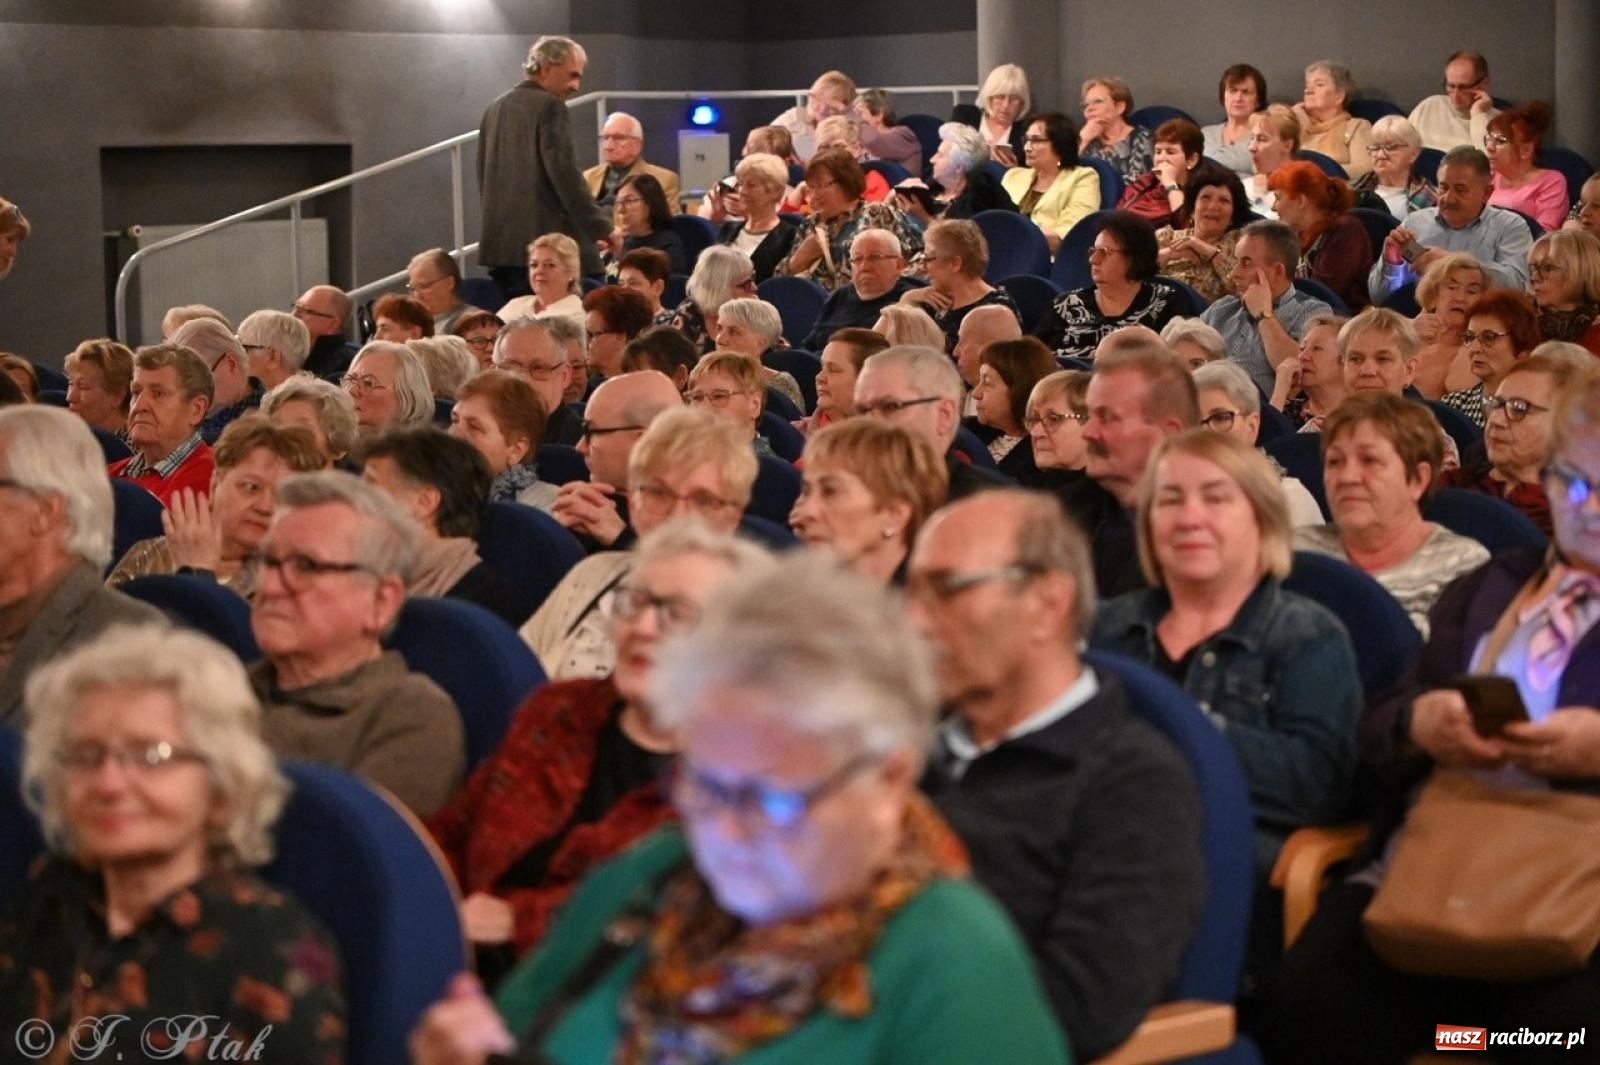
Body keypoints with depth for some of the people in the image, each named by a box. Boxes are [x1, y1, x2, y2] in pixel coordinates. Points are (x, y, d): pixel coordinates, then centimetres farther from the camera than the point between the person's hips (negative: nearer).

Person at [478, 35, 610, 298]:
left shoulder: (494, 109, 17)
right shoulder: (550, 107, -8)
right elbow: (565, 174, -15)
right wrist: (602, 229, -11)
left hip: (499, 244, 8)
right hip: (544, 242, -8)